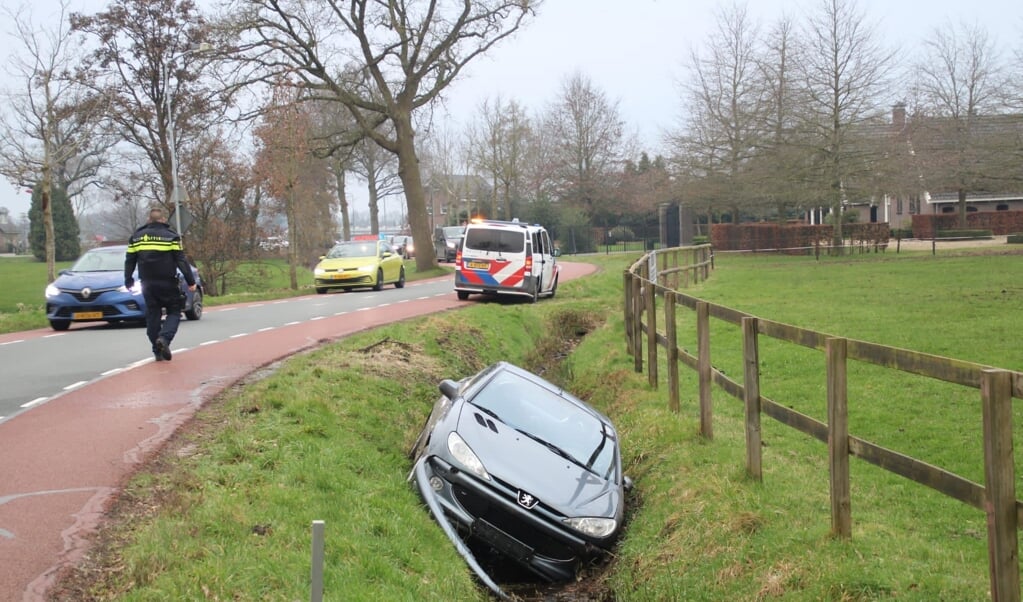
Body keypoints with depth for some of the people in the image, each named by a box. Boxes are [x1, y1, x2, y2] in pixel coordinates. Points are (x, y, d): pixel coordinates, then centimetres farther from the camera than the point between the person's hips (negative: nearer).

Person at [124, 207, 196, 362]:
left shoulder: (136, 237, 8)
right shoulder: (171, 236, -3)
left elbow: (130, 260, 11)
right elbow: (181, 260, -7)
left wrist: (128, 280, 23)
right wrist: (191, 281, -5)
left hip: (148, 284, 3)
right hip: (167, 283, -3)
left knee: (152, 315, 10)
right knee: (174, 312, 7)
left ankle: (158, 351, 9)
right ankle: (164, 337, -19)